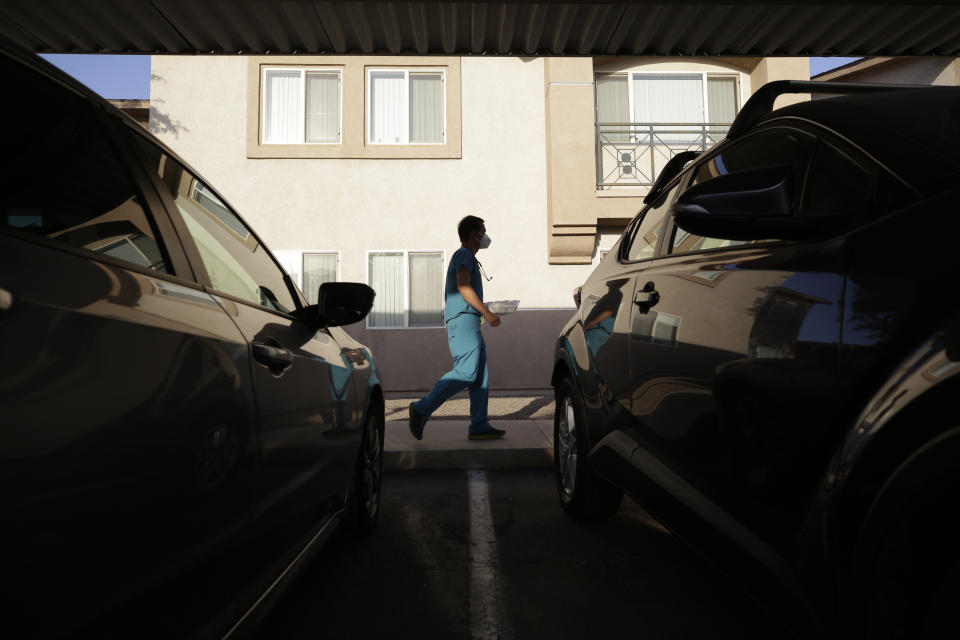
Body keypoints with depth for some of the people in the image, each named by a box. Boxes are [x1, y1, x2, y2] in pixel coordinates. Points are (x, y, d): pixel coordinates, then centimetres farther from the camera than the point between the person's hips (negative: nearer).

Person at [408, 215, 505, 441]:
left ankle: (479, 426, 3)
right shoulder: (464, 254, -4)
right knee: (467, 371, -17)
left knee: (480, 373, 4)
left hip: (468, 321, 10)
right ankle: (422, 409, -14)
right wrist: (486, 312, -18)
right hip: (463, 319, -10)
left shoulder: (467, 257, 28)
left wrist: (487, 311, 26)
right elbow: (463, 287, -17)